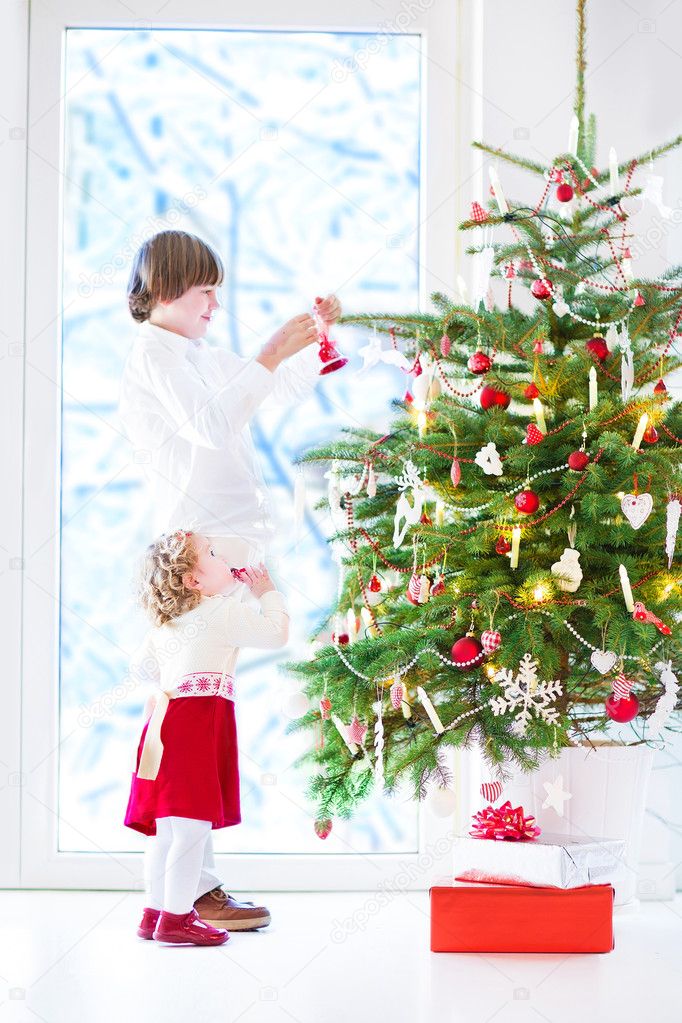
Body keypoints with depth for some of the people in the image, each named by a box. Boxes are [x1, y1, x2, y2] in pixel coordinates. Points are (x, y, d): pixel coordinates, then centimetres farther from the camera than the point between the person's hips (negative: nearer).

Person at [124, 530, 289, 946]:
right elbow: (276, 632, -1)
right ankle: (177, 917, -8)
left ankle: (156, 911, 20)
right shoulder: (224, 612, -5)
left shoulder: (163, 623, 19)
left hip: (165, 716, 9)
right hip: (201, 719, -9)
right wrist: (268, 593, 13)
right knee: (192, 826, -8)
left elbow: (148, 667, 29)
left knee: (165, 828, 14)